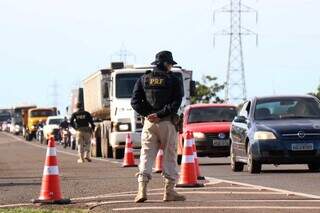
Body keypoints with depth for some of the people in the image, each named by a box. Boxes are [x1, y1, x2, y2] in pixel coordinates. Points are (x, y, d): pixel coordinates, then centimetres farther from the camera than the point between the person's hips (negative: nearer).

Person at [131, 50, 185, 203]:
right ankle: (169, 191, 3)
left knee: (146, 155, 2)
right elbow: (176, 102, -12)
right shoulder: (173, 80, 0)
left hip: (149, 122, 3)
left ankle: (142, 189, -11)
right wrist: (159, 114, -12)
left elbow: (135, 101, 1)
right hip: (167, 122, -3)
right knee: (169, 156, 4)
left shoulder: (143, 79, 9)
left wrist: (147, 114, -2)